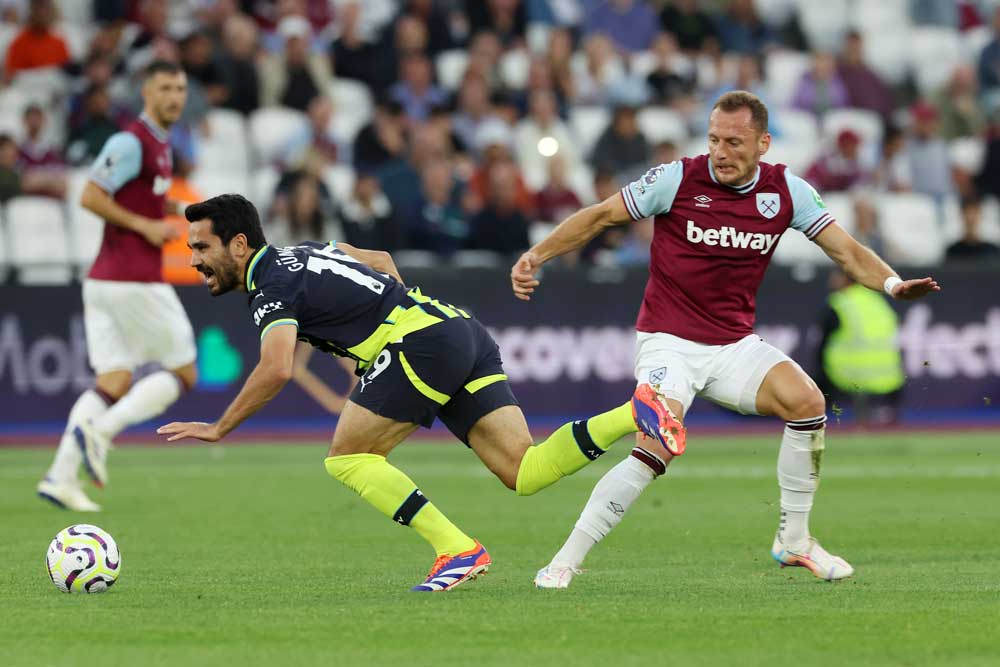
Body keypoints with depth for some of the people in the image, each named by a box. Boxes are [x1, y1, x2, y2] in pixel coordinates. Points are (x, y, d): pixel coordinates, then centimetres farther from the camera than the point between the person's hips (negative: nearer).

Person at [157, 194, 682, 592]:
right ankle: (637, 412, -16)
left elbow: (277, 370, -22)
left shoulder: (273, 287, -6)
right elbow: (381, 259, 36)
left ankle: (458, 551, -8)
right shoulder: (300, 254, 22)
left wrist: (217, 429, -11)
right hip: (466, 333, 9)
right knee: (524, 473, 0)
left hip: (424, 340, -9)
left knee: (348, 458, -1)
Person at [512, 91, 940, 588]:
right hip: (668, 342, -4)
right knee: (657, 449, -25)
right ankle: (566, 560, -14)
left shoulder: (787, 191, -2)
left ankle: (793, 540, -1)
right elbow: (600, 216, -1)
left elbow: (847, 251, 0)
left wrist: (893, 283, -18)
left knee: (807, 401, -19)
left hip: (735, 345, 4)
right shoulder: (678, 179, -11)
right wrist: (536, 256, -8)